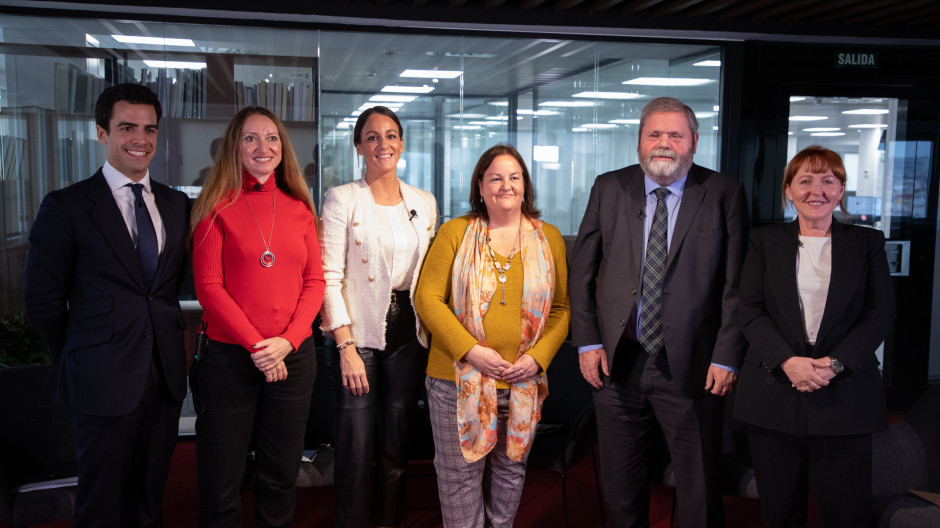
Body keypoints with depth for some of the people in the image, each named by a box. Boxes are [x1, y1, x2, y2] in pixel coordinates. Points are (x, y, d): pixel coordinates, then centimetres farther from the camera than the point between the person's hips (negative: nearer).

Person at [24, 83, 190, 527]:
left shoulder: (177, 204, 9)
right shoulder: (67, 206, -4)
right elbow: (42, 298, -3)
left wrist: (168, 345, 5)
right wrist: (77, 360, 1)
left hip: (166, 375, 4)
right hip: (104, 381, -4)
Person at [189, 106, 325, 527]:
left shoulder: (299, 208, 9)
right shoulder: (217, 207, -1)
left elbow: (314, 282, 5)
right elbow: (208, 287, -7)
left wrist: (287, 341, -9)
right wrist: (256, 345, -13)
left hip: (294, 356, 3)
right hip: (229, 356, -3)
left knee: (281, 476, 13)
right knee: (221, 481, 6)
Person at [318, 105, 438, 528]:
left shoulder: (425, 203, 9)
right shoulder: (342, 199, -4)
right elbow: (329, 278, -9)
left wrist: (430, 335, 7)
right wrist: (346, 346, -15)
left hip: (408, 335, 4)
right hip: (358, 335, -4)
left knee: (396, 449, 12)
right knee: (356, 453, 0)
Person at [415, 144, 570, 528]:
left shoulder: (549, 237, 6)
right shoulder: (455, 232, 0)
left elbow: (562, 306, 5)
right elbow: (428, 298, -5)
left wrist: (537, 357, -9)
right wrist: (471, 351, -14)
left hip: (523, 381, 2)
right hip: (458, 377, -2)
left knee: (511, 468, 15)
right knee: (461, 472, 7)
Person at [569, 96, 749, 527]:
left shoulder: (724, 193, -1)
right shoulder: (608, 188, 6)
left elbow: (737, 282, -4)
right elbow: (581, 270, 6)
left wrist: (727, 357, -9)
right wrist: (586, 342, -1)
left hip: (690, 368, -2)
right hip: (616, 362, 3)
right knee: (620, 489, 15)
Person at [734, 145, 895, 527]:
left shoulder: (867, 242, 10)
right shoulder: (764, 241, 10)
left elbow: (880, 313, 1)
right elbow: (751, 311, 1)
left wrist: (835, 363, -13)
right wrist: (787, 360, -14)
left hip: (845, 394, 0)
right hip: (774, 392, 1)